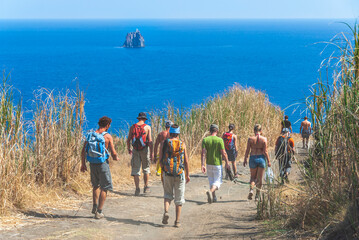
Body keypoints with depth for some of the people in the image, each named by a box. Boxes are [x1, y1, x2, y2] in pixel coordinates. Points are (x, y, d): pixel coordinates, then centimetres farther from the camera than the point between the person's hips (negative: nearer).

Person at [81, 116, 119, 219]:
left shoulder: (90, 135, 2)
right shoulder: (107, 136, -11)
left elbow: (83, 151, 4)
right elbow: (113, 153, -12)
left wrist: (83, 164, 14)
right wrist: (116, 158, 10)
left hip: (92, 164, 5)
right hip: (103, 164, -4)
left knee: (96, 185, 25)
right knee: (104, 188, 6)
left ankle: (95, 206, 25)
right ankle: (99, 212, 3)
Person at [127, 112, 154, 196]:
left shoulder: (133, 127, 3)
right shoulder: (147, 127, -2)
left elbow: (128, 140, 4)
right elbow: (150, 141, -9)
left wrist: (128, 149, 21)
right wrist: (152, 153, -6)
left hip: (135, 150, 1)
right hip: (144, 149, -1)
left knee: (135, 170, 4)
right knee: (146, 169, 16)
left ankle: (137, 189, -3)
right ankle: (146, 187, 17)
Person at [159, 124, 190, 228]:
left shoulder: (164, 143, -1)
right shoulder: (182, 144, 0)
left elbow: (160, 159, -1)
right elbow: (186, 161, 1)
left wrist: (162, 169, 15)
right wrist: (187, 174, 9)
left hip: (167, 173, 0)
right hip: (180, 173, 0)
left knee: (168, 195, 18)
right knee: (179, 198, 9)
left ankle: (166, 211, -8)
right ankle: (177, 221, 7)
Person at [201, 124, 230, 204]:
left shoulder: (205, 140, -3)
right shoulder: (219, 140, -11)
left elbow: (203, 153, -10)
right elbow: (223, 153, -11)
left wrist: (203, 165, -11)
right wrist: (227, 163, 1)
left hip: (209, 164, 3)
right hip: (217, 164, -3)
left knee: (211, 181, 18)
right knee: (217, 181, 3)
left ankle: (214, 197, 24)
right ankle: (210, 191, -24)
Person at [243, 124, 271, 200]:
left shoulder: (250, 139, -5)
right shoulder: (264, 139, -6)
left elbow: (247, 150, -2)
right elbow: (265, 151, -6)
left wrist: (245, 159, 9)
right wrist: (268, 161, 2)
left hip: (253, 158, 0)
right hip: (261, 158, 0)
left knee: (253, 177, 15)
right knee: (259, 178, 10)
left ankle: (251, 189, -11)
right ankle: (257, 195, 12)